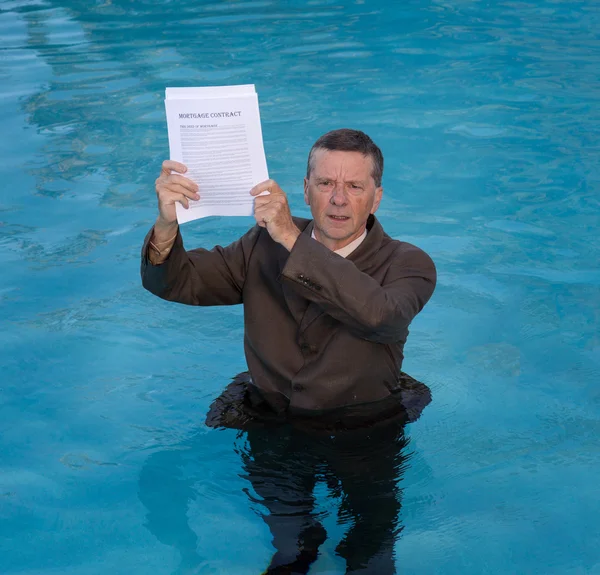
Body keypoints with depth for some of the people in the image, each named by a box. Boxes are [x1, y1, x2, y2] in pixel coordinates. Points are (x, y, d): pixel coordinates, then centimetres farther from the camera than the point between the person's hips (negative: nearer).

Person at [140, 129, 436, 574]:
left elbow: (381, 314, -31)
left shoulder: (408, 264, -8)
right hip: (273, 425, 2)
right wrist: (167, 224, -22)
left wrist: (293, 240, -33)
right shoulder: (267, 245, 3)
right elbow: (175, 282, 1)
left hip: (367, 434, -2)